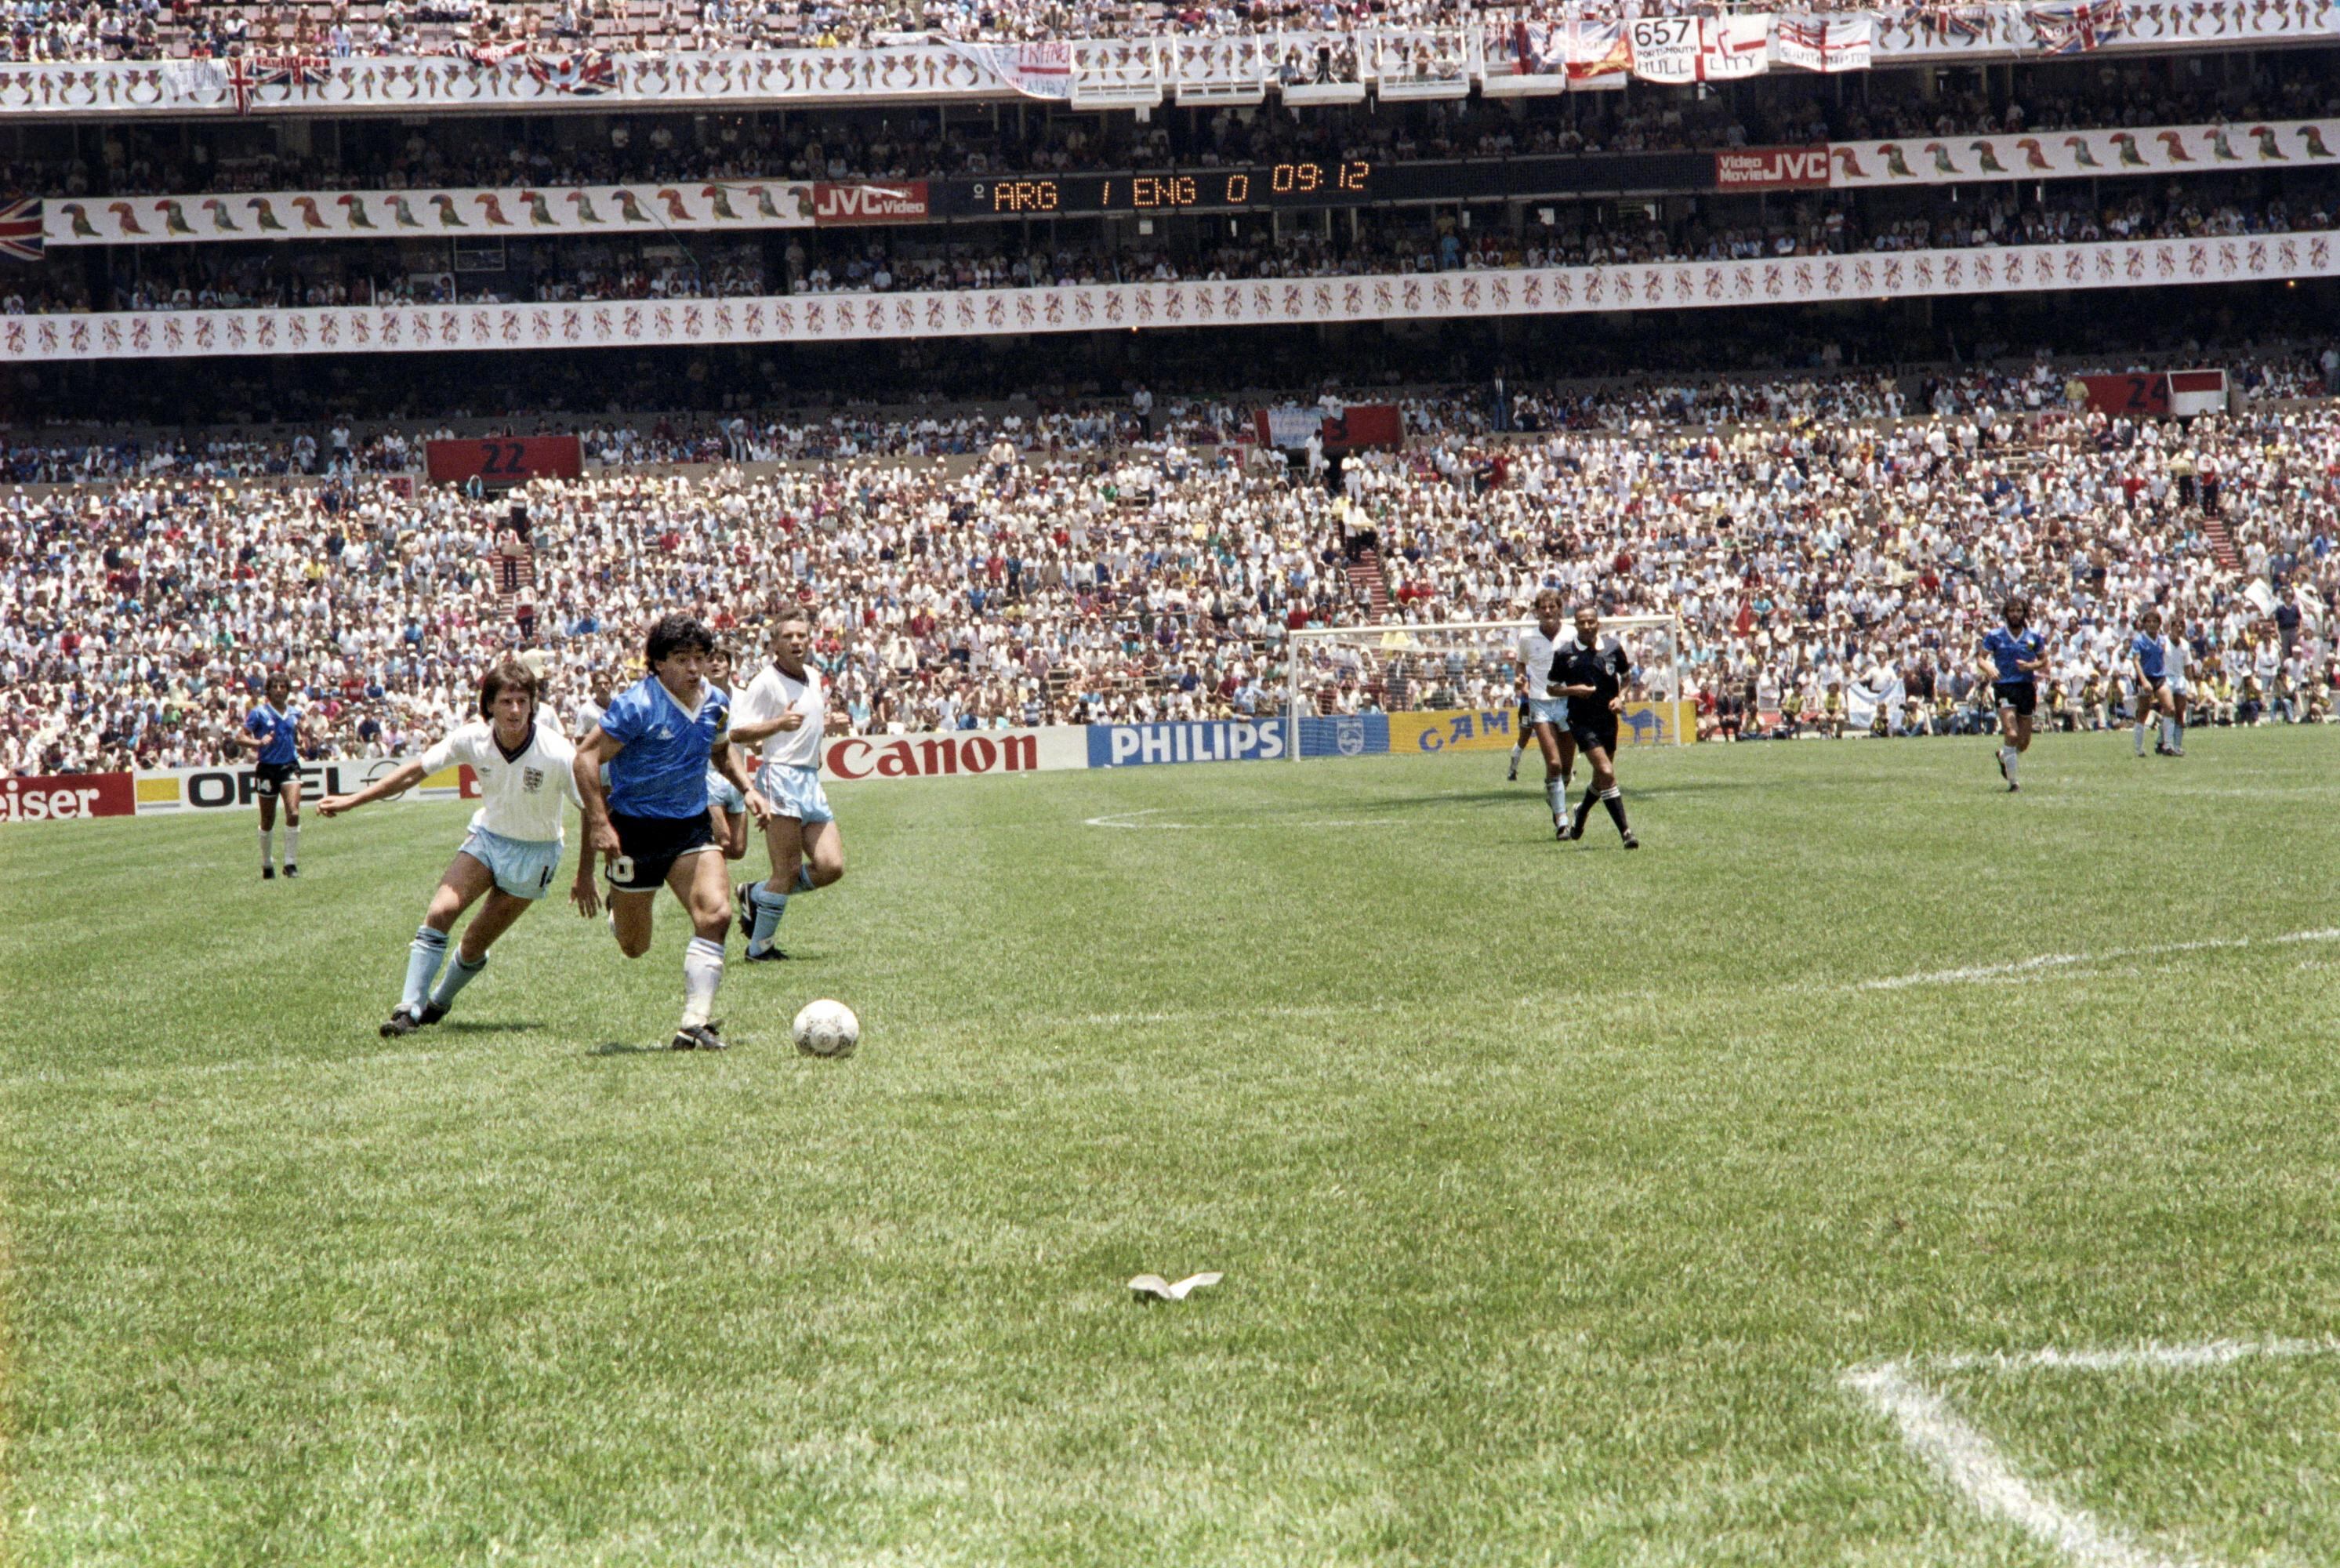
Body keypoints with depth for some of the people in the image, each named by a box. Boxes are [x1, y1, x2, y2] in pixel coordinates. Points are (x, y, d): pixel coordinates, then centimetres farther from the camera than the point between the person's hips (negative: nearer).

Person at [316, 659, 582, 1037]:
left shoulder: (557, 753, -26)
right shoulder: (473, 738, -17)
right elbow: (415, 772, -7)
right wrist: (352, 801, -8)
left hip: (534, 853, -3)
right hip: (486, 835, 3)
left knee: (475, 946, 1)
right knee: (439, 912, -19)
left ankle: (437, 1003, 29)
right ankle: (409, 1009, -16)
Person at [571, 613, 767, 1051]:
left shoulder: (717, 704, 1)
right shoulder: (637, 705, -18)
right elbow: (586, 758, -16)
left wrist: (746, 788, 6)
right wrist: (599, 824, -23)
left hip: (692, 826, 4)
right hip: (635, 830, -4)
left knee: (715, 914, -19)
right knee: (633, 948, 7)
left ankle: (696, 1024, -14)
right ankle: (619, 907, 46)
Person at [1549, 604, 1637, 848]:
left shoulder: (1613, 647, 1)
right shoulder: (1565, 653, -7)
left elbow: (1626, 675, 17)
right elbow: (1551, 688, 1)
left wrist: (1620, 697, -1)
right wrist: (1573, 690, -17)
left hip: (1608, 719, 4)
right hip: (1582, 721, -4)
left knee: (1601, 779, 14)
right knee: (1606, 773, -18)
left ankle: (1581, 815, 44)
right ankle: (1625, 832, -18)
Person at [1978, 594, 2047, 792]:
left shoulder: (2034, 636, 6)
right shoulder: (1994, 635, 2)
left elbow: (2044, 661, 13)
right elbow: (1982, 658, 4)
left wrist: (2031, 666, -9)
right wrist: (1990, 668, -18)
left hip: (2027, 686, 3)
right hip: (2004, 687, -3)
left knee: (2024, 742, 7)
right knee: (2012, 735, -18)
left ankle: (2004, 756, 41)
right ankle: (2012, 781, -8)